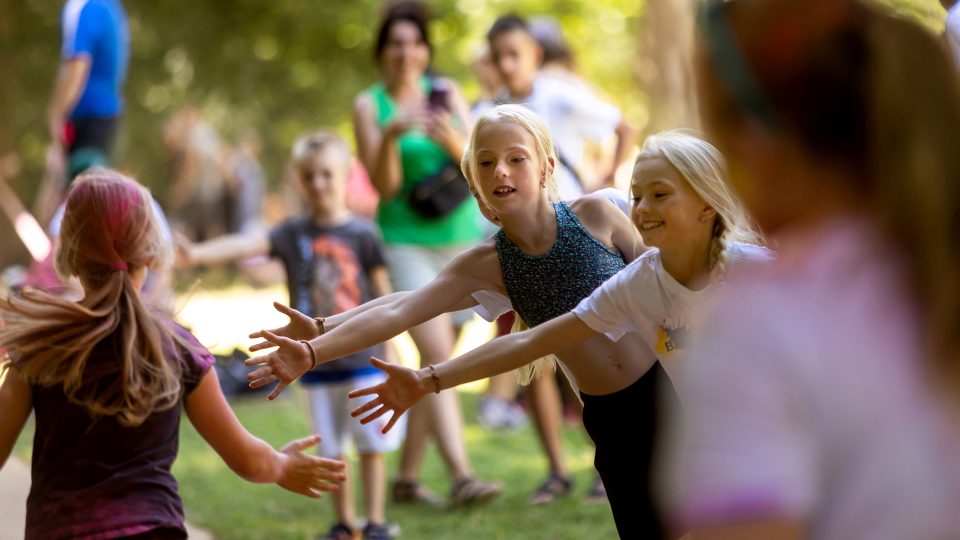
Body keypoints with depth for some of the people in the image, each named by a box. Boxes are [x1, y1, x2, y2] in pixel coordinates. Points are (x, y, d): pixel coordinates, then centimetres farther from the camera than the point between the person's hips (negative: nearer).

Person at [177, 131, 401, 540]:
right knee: (330, 447, 9)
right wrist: (197, 253, -31)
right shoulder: (294, 234, 1)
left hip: (363, 357, -3)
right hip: (317, 363, 3)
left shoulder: (362, 234, -5)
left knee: (370, 442, 1)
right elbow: (246, 245, -14)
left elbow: (382, 292, 1)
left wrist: (391, 349, 2)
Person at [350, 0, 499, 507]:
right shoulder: (369, 105, -2)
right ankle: (461, 475, -24)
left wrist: (454, 141, -20)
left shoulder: (447, 92, 6)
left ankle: (406, 476, 20)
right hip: (406, 242, -4)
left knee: (437, 362, 8)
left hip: (461, 237, 4)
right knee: (437, 354, -18)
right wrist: (391, 136, -25)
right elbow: (384, 185, -8)